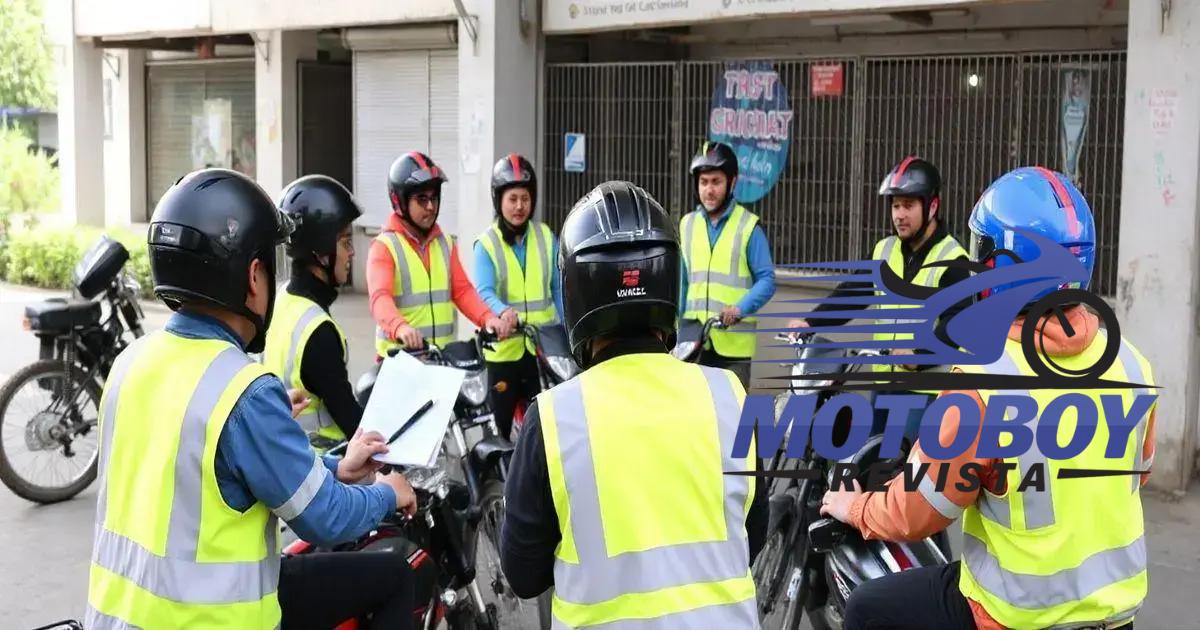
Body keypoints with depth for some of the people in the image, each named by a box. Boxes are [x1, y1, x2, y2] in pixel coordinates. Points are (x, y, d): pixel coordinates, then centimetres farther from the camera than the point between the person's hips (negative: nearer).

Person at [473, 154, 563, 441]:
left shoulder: (546, 237, 7)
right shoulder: (487, 243, -2)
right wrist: (502, 311, -37)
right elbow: (484, 291, -16)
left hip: (544, 347, 2)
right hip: (503, 349, -2)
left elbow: (559, 288, 8)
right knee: (501, 426, 9)